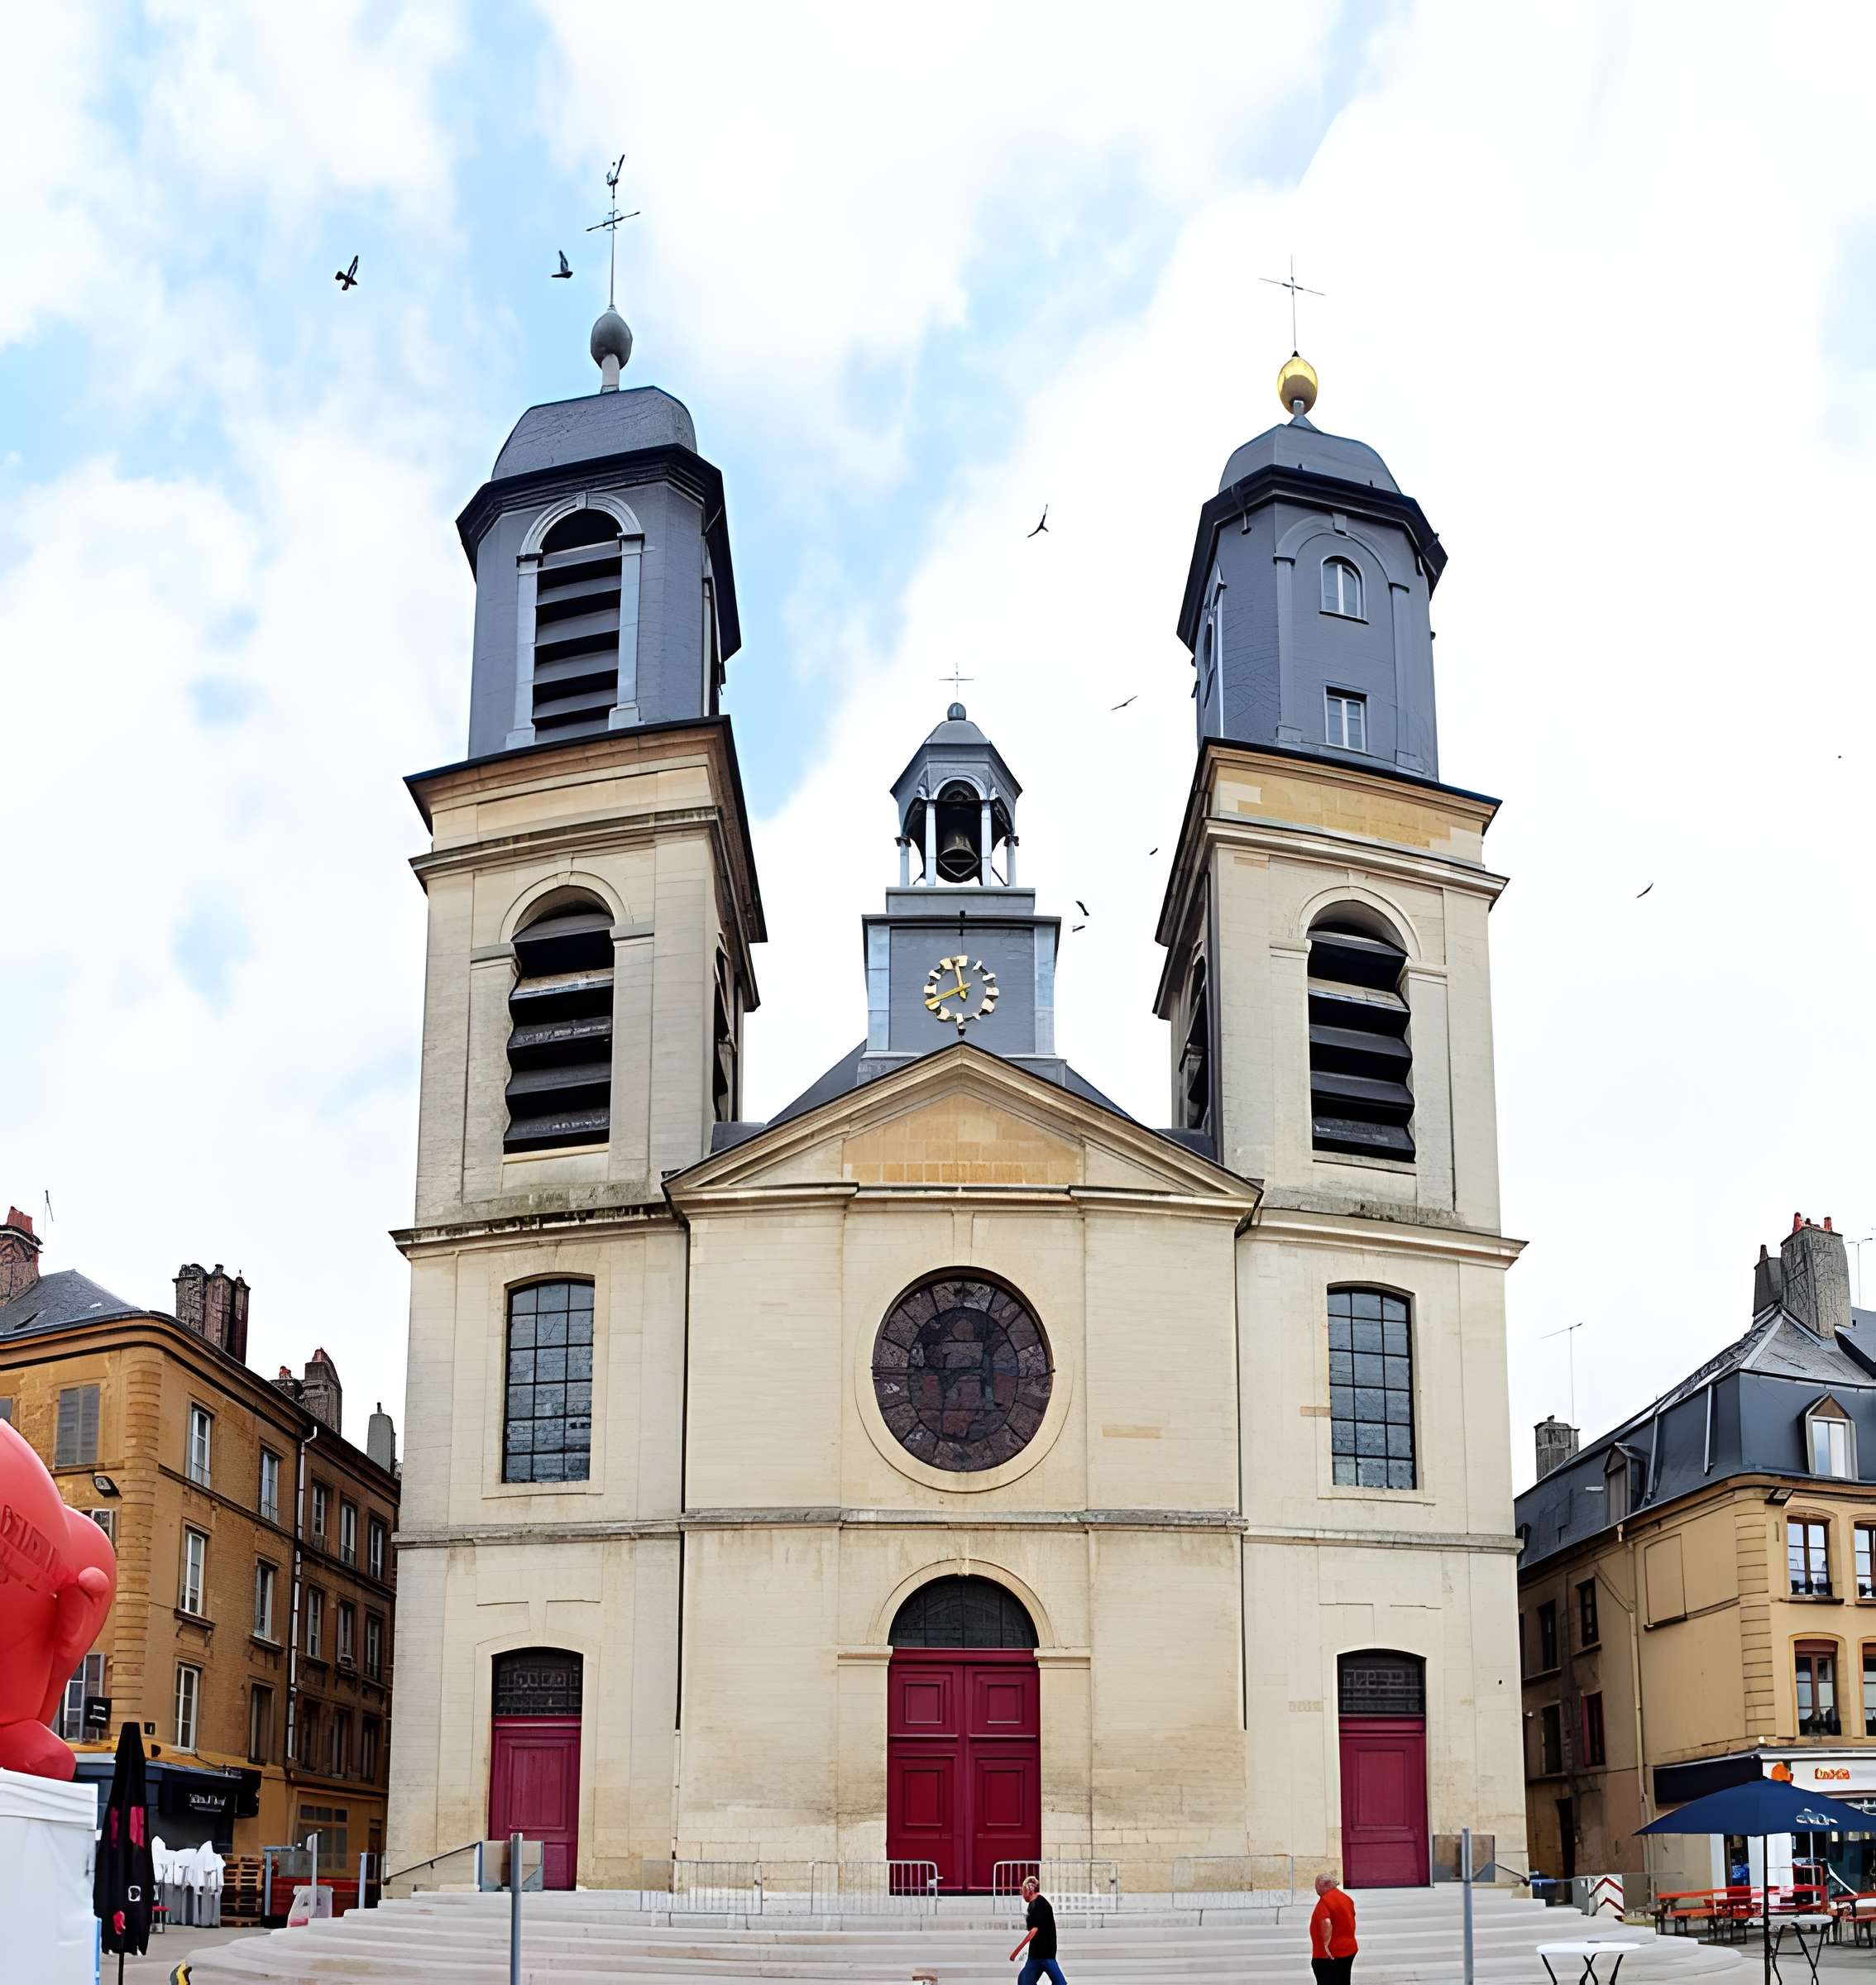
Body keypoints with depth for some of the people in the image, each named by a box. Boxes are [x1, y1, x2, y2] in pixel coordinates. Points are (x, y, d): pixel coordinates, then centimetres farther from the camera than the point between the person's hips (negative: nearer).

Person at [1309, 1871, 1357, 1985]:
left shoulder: (1324, 1901, -20)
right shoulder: (1346, 1898, 8)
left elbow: (1327, 1923, -34)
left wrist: (1326, 1944, -27)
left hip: (1329, 1954, -9)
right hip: (1349, 1950, 9)